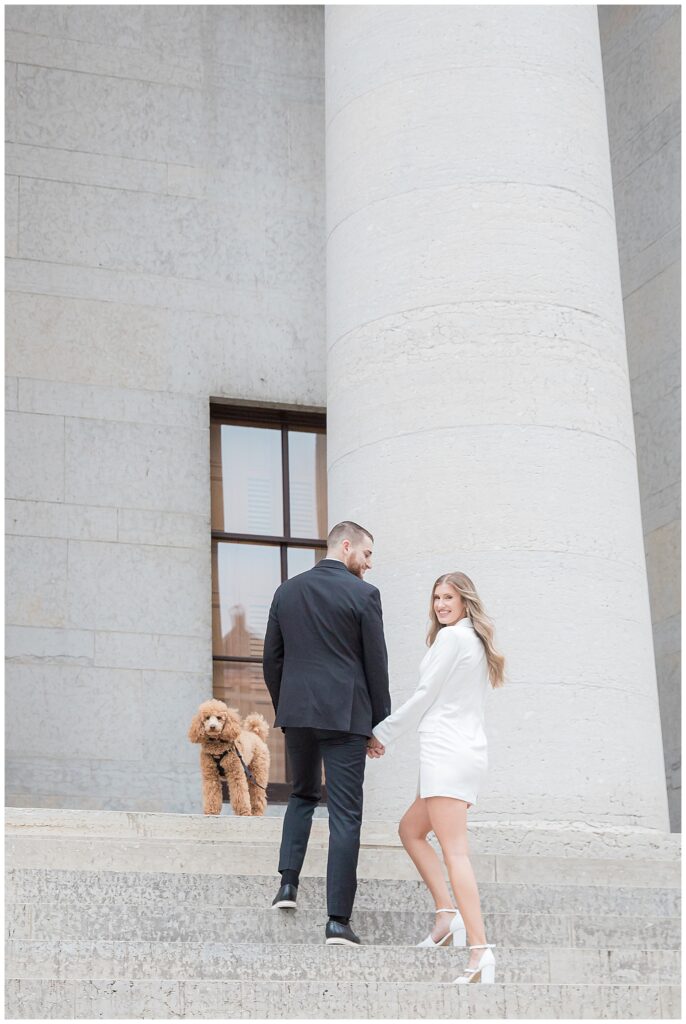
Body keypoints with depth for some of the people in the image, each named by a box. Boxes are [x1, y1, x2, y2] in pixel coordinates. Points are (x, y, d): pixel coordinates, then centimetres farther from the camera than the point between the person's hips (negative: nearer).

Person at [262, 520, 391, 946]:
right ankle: (338, 919, -2)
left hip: (297, 711, 5)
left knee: (303, 794, 25)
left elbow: (272, 660, 12)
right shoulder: (363, 594, -5)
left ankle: (289, 882, 10)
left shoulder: (287, 592, 9)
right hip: (345, 715, -4)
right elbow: (376, 664, -4)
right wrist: (380, 723, 5)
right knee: (345, 815, -1)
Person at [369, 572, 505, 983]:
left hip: (447, 750, -10)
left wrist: (384, 733, 3)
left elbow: (425, 696, -7)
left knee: (455, 852, -15)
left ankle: (481, 950, -23)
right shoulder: (478, 642, 21)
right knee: (411, 829, 19)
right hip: (471, 752, 10)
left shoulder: (451, 637, -6)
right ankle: (448, 915, 7)